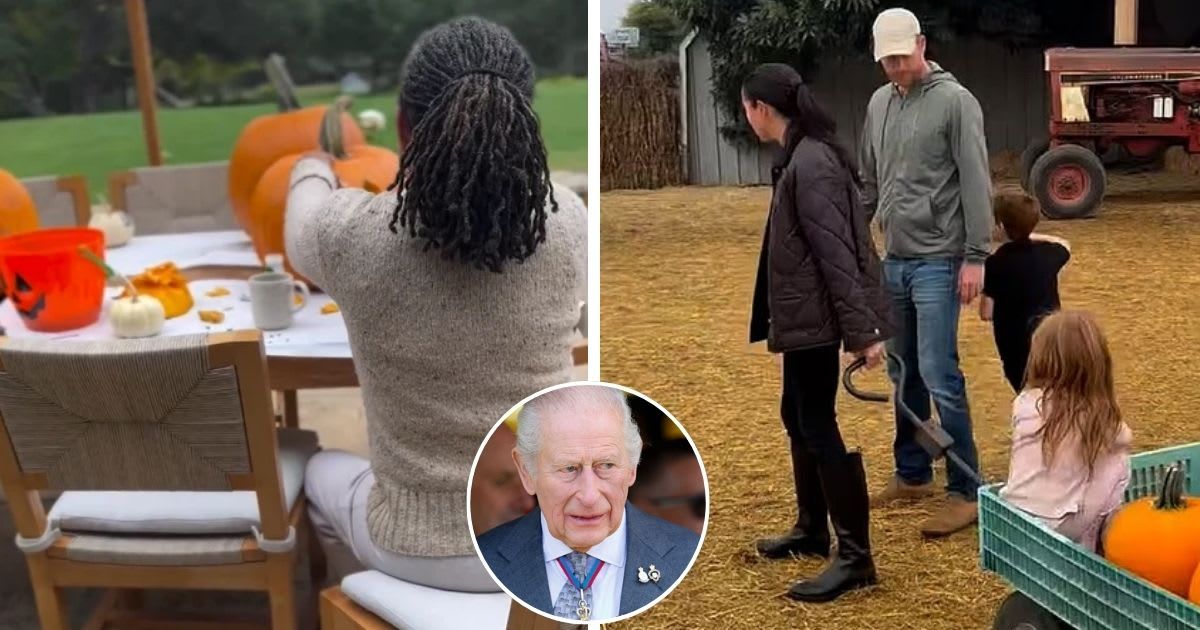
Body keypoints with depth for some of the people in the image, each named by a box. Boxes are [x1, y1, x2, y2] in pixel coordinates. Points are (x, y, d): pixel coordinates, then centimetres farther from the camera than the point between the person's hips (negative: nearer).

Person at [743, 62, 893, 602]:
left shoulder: (810, 164, -20)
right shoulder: (801, 157, 11)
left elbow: (837, 254, -23)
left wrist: (861, 330, -24)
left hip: (818, 317, -10)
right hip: (803, 316, 10)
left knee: (819, 426, -6)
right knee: (798, 416, 18)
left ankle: (855, 557, 1)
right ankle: (812, 530, 32)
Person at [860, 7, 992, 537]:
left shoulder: (955, 101, -9)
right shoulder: (879, 103, 12)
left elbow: (976, 185, -12)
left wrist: (975, 258, -16)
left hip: (938, 263, -7)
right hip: (892, 261, 7)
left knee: (939, 377, -8)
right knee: (903, 375, 13)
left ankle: (965, 493, 0)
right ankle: (912, 475, 25)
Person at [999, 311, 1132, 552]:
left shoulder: (1025, 403, -5)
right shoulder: (1101, 417, -11)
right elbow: (1124, 439, 9)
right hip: (1064, 529, -3)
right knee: (1117, 460, 14)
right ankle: (1102, 543, 20)